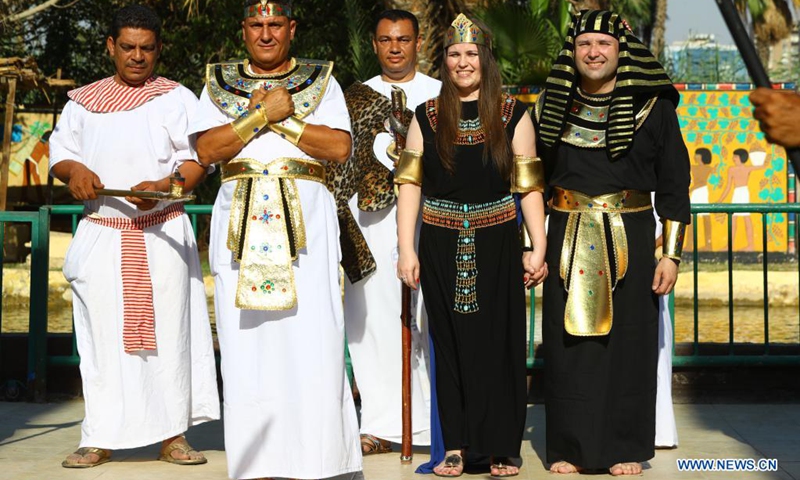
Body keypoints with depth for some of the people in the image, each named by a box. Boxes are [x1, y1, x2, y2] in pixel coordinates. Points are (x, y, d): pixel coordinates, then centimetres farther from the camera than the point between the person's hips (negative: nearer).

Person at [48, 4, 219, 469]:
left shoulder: (177, 99, 5)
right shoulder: (83, 100, 14)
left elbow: (197, 159, -2)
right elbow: (60, 149, 14)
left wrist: (162, 187, -20)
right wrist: (74, 171, -9)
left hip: (162, 234, -2)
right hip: (101, 235, 2)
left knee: (167, 331, -2)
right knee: (103, 335, -1)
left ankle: (172, 435, 5)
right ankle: (100, 440, 3)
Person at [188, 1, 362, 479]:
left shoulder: (321, 81, 11)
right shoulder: (220, 82, 14)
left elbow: (340, 147, -3)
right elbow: (206, 150, -1)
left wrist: (282, 118, -8)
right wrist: (264, 113, -8)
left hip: (306, 220, -1)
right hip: (241, 221, 1)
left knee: (312, 337, -8)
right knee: (248, 340, -2)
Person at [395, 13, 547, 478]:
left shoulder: (513, 115, 3)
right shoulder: (427, 117, 6)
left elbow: (529, 186, 1)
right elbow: (410, 184, 4)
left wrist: (539, 249, -5)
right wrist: (407, 250, -3)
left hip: (496, 243, -1)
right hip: (442, 244, 1)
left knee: (498, 342, 1)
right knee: (450, 343, 5)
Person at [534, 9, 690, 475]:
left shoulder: (653, 105, 0)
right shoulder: (554, 105, 6)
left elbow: (674, 186, 1)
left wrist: (672, 254, -5)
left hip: (629, 238, -2)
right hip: (568, 238, 2)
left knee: (626, 339, 2)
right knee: (567, 339, 3)